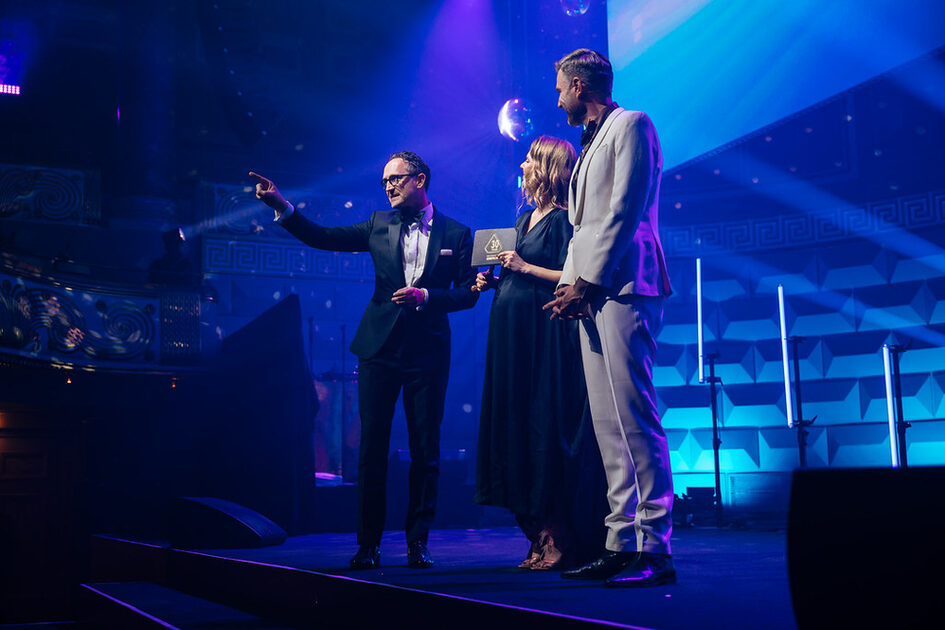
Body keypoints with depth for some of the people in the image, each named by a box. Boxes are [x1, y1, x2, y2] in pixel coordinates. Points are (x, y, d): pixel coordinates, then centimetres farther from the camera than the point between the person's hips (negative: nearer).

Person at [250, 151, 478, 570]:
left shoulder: (456, 233, 5)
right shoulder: (379, 225, 10)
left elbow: (468, 293, 2)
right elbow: (322, 237, 4)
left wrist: (425, 295, -13)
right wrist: (281, 206, -8)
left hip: (428, 351, -1)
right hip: (380, 347, 1)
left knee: (425, 452, 1)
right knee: (372, 448, 0)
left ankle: (418, 543, 13)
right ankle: (368, 545, 8)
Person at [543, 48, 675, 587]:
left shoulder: (631, 124, 0)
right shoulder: (594, 142, 27)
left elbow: (624, 212, -11)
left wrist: (588, 282, -15)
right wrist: (570, 283, 9)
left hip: (622, 287, -9)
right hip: (594, 293, 9)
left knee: (634, 419, -13)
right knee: (609, 425, 5)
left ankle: (654, 550, -12)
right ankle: (622, 544, 7)